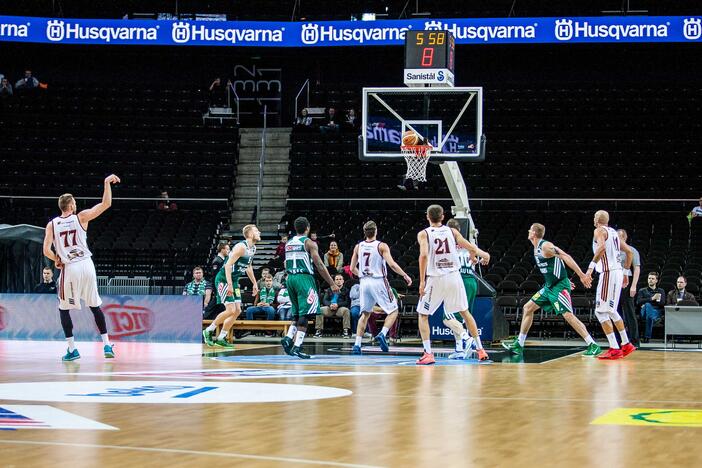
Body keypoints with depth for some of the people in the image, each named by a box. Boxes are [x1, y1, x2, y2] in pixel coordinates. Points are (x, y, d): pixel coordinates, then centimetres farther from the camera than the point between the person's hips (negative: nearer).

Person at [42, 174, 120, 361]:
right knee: (95, 306, 13)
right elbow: (106, 204, -2)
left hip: (69, 269, -1)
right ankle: (107, 345, 8)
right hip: (87, 266, 1)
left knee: (64, 309, 13)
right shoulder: (81, 217, 0)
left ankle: (72, 349, 4)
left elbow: (46, 251, -3)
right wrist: (107, 183, 6)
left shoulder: (51, 225, 3)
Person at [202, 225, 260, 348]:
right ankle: (209, 331, 1)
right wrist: (229, 284, -29)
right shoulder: (241, 247, -20)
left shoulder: (253, 249, 9)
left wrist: (254, 283, 23)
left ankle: (221, 338, 11)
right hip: (224, 280, -9)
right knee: (231, 310, -14)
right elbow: (228, 264, -25)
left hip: (234, 281, 9)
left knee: (237, 311, 5)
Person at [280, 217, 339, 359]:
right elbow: (319, 265, -9)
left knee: (297, 313, 18)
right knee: (305, 314, -5)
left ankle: (288, 337, -1)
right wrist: (332, 284, -6)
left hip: (290, 278, 7)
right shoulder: (309, 243, -5)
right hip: (304, 278, -7)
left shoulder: (288, 243, 14)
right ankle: (297, 347, -12)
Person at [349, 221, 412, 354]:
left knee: (365, 314, 15)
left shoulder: (358, 247, 5)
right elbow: (392, 264, -17)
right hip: (379, 282, -4)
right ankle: (382, 334, -14)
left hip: (364, 282, 4)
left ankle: (357, 345, 6)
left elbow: (352, 269, 9)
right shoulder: (381, 246, -8)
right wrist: (405, 275, -6)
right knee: (393, 310, 8)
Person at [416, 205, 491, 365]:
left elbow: (424, 255, -15)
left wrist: (422, 281, -16)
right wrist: (483, 253, 26)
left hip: (435, 279, -3)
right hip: (454, 276, 3)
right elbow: (471, 248, 4)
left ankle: (428, 353, -4)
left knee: (423, 315, 10)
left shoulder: (424, 234, 1)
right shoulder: (452, 231, 8)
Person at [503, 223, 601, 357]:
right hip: (549, 286, 10)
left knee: (568, 315, -18)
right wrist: (567, 281, 27)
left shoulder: (545, 246, -16)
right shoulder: (536, 249, 13)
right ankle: (518, 344, 19)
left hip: (559, 286, -10)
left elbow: (565, 257, -22)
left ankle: (593, 346, -17)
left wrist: (581, 275, -27)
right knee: (527, 308, 12)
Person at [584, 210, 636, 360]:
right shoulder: (614, 233, 20)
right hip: (618, 272, 9)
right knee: (611, 311, 22)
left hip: (608, 273, -9)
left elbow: (602, 247, -26)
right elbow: (629, 252, 20)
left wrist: (591, 266, -26)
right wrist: (625, 273, 25)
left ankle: (614, 349, -12)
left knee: (601, 311, -6)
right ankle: (626, 345, 23)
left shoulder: (599, 231, -5)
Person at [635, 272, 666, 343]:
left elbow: (662, 303, 7)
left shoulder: (661, 291, 27)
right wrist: (652, 298, -8)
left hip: (657, 312, 0)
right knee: (647, 305, -39)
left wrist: (646, 301, -3)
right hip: (644, 312, 0)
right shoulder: (642, 291, 26)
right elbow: (638, 302, 5)